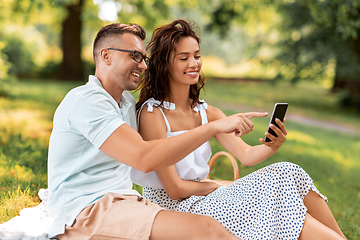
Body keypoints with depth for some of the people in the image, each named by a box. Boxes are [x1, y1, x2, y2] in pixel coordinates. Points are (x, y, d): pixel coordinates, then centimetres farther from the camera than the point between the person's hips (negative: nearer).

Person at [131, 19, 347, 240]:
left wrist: (272, 146, -21)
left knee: (286, 174, -12)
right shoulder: (152, 113, -15)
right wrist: (217, 186, -4)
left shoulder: (207, 113, 7)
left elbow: (246, 155, -1)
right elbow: (174, 188, -16)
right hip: (173, 208, -7)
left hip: (202, 197, 7)